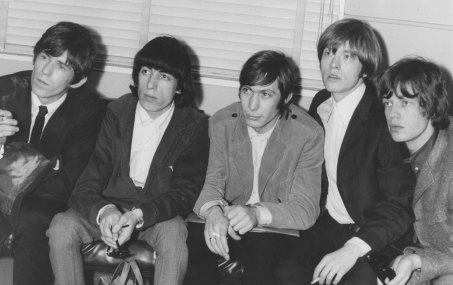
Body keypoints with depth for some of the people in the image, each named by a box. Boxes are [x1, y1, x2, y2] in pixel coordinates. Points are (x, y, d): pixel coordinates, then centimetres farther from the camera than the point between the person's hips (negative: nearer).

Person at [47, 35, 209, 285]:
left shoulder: (194, 126, -5)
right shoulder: (117, 113, 0)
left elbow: (186, 192, -11)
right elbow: (87, 182, -6)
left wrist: (139, 216, -29)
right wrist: (103, 211, -30)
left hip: (159, 216, -2)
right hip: (109, 210, 2)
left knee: (174, 234, -35)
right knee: (62, 226, -25)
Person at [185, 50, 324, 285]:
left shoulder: (308, 135, -10)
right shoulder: (222, 123, 1)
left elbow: (305, 209, -12)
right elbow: (213, 181, 0)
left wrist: (257, 213, -31)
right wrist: (213, 210, -25)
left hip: (275, 230, -3)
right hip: (226, 221, 3)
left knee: (262, 255, -33)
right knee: (192, 243, -26)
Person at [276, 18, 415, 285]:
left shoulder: (384, 118, -16)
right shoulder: (320, 104, 6)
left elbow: (400, 206, -19)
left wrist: (353, 249, -29)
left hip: (372, 238, -5)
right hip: (327, 226, 5)